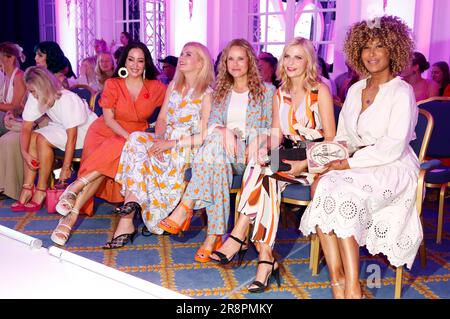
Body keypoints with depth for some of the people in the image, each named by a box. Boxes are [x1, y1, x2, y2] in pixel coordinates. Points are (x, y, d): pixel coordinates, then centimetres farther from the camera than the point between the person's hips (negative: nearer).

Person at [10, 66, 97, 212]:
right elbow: (26, 128, -8)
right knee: (31, 138, -13)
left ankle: (41, 190, -13)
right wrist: (25, 153, -24)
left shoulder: (67, 99, -31)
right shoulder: (35, 98, -11)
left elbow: (72, 137, -30)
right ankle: (27, 189, -9)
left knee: (42, 139, -25)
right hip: (60, 127, 7)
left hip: (84, 130, -7)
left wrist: (65, 168, -28)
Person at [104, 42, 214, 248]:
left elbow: (204, 137, -13)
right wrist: (158, 139, -9)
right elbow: (162, 119, 12)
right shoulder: (173, 86, 16)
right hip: (165, 144, 6)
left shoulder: (207, 94, -6)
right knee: (137, 139, -24)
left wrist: (171, 144, -19)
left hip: (188, 151, -5)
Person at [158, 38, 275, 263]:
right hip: (224, 150, 3)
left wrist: (256, 141, -18)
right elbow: (212, 123, 7)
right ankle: (215, 235, -40)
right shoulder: (221, 92, 22)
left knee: (215, 142, -37)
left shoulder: (266, 90, 11)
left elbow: (269, 128, 4)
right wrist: (225, 131, -17)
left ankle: (186, 208, -37)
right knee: (217, 160, -38)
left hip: (251, 154, -3)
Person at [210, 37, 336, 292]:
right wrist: (265, 153, -14)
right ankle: (266, 258, -33)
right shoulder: (280, 94, 14)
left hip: (315, 160, -4)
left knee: (265, 176, -31)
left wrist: (304, 164, -19)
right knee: (264, 172, -30)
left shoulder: (320, 91, -3)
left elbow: (331, 140, -7)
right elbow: (276, 136, 9)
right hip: (288, 159, 4)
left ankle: (239, 237, -24)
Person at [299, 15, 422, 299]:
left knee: (337, 191, -31)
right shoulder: (355, 90, 14)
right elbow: (344, 137, 17)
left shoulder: (401, 92, -7)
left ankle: (352, 285, -24)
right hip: (357, 166, 6)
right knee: (321, 188, -24)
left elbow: (393, 147, -16)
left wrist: (350, 163, -18)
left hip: (393, 169, -6)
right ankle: (338, 280, -22)